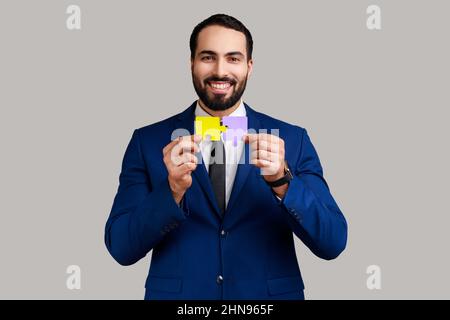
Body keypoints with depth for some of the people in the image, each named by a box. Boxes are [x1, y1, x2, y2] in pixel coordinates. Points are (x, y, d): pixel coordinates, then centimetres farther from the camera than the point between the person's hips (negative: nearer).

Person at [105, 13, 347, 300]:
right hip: (177, 295, 0)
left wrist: (282, 180, -27)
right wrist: (174, 188, -27)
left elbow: (333, 243, -11)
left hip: (271, 295, 1)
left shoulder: (293, 140, -5)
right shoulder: (147, 141, -5)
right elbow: (121, 248, -11)